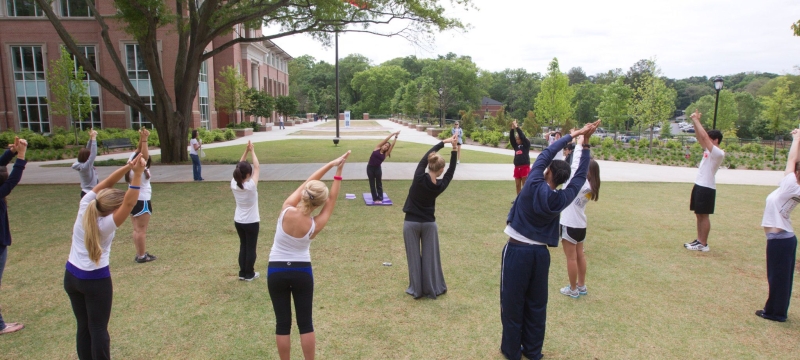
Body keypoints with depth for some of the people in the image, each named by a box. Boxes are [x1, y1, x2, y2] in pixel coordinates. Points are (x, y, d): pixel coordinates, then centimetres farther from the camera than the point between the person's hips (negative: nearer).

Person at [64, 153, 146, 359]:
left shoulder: (85, 206, -10)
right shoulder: (107, 224, -24)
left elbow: (105, 184, -8)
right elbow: (130, 203, -32)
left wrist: (127, 167, -20)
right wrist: (137, 173, -37)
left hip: (71, 276, 7)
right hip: (96, 280, -6)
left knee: (83, 327, 15)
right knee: (98, 329, 5)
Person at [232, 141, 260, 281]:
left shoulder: (234, 185, -10)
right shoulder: (251, 186, -24)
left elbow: (239, 167, 0)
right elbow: (256, 167, -15)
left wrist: (246, 151, -4)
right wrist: (252, 151, -7)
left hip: (238, 221, 6)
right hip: (251, 222, -5)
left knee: (243, 246, 18)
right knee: (251, 248, 8)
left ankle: (242, 272, 25)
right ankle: (249, 274, 18)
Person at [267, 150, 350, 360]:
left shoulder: (287, 210, -18)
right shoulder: (316, 225, -17)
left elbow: (306, 183, -8)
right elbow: (332, 200, -5)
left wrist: (330, 164, -4)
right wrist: (338, 172, -3)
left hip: (276, 271, 1)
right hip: (302, 272, -1)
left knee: (282, 323, 9)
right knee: (305, 323, 9)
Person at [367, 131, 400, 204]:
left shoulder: (385, 154, 1)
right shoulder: (377, 148, 0)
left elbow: (392, 145, -5)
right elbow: (386, 140, -3)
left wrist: (396, 137, -6)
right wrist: (393, 134, -1)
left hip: (377, 169, 1)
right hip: (370, 168, 0)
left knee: (379, 184, 9)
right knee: (372, 184, 6)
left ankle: (380, 198, 18)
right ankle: (375, 199, 16)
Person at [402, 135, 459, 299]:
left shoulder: (419, 178, -17)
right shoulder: (440, 186, -13)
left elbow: (425, 157, -5)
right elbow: (451, 171, 1)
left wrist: (443, 142, 0)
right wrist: (454, 149, -3)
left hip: (411, 223, -1)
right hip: (429, 224, 1)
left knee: (414, 257, 7)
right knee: (430, 256, 11)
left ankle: (416, 290, 17)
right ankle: (433, 289, 20)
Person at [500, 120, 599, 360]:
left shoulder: (534, 186, -13)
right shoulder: (563, 199, -3)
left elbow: (545, 155, -3)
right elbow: (580, 176, 11)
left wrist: (573, 136, 4)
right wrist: (585, 143, 11)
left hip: (516, 251, -3)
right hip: (540, 253, 4)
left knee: (513, 303, 8)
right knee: (536, 305, 16)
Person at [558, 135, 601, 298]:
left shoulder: (580, 184, -20)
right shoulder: (590, 185, 1)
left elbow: (575, 164, -23)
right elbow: (580, 163, 2)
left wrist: (579, 144, -15)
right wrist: (585, 145, -2)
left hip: (570, 225, -8)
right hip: (580, 225, 8)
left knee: (571, 258, 3)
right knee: (580, 255, 17)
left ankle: (573, 289, 14)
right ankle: (581, 286, 28)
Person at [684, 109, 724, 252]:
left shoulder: (718, 153, -14)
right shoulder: (708, 150, 11)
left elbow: (704, 136, -22)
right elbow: (699, 137, 14)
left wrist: (696, 120, -16)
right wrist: (695, 121, 3)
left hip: (707, 188, -9)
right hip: (699, 185, 9)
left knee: (704, 215, -3)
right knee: (698, 214, 13)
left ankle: (703, 244, 4)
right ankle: (699, 240, 20)